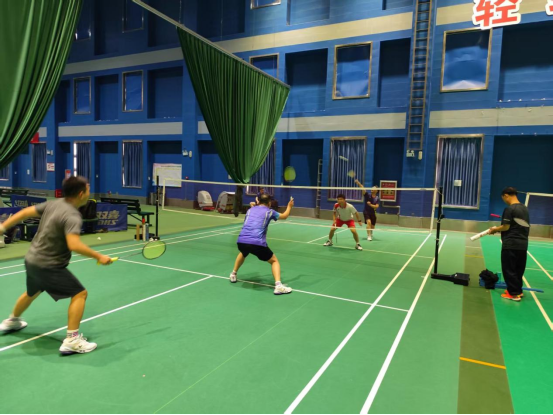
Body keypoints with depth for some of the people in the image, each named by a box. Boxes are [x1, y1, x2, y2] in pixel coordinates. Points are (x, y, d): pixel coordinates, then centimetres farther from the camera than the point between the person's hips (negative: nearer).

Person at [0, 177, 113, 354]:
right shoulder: (72, 216, -26)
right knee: (80, 294, -6)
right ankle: (72, 340, -8)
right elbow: (74, 245, -39)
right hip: (48, 266, -9)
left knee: (32, 293, 35)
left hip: (32, 260, 9)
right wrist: (98, 257, -30)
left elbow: (25, 212, 7)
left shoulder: (54, 204, 1)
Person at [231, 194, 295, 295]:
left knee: (243, 254, 40)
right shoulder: (269, 212, 13)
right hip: (257, 243, -4)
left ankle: (233, 275, 45)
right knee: (274, 261, 13)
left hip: (241, 241, 5)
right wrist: (289, 206, 50)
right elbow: (284, 216, 31)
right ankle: (278, 286, -5)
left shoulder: (250, 210, 23)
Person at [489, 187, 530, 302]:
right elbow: (520, 226, 16)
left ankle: (514, 294, 3)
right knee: (519, 269, 16)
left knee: (509, 269, 1)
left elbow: (506, 227, -15)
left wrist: (495, 229, 3)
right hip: (523, 244, 8)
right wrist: (499, 229, 17)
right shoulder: (525, 208, 12)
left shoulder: (509, 209, -13)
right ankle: (518, 290, 26)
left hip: (511, 245, -8)